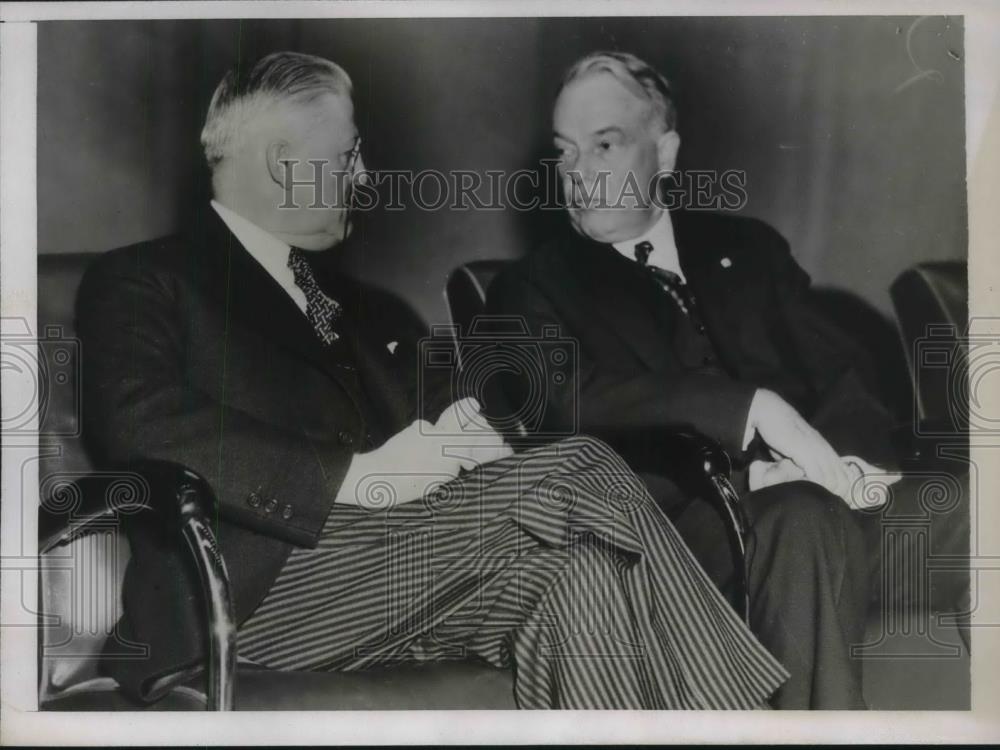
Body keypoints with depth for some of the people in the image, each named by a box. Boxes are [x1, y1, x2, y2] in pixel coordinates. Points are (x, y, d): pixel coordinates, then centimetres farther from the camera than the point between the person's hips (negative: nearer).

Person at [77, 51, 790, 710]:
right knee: (578, 472, -22)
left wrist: (464, 431, -2)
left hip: (405, 561, 6)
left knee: (574, 575, -27)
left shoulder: (362, 303, 28)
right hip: (262, 589, -5)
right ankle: (742, 716, -16)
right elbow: (141, 425, -11)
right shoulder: (144, 280, 8)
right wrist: (361, 474, -18)